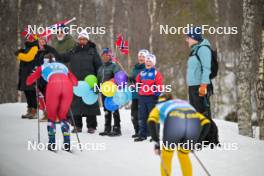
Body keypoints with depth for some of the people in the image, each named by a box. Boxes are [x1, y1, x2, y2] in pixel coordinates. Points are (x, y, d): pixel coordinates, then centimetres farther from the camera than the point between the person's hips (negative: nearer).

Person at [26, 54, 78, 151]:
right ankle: (67, 143, 4)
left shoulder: (43, 67, 30)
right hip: (67, 86, 2)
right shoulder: (63, 66, 37)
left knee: (51, 116, 16)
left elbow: (29, 81, 33)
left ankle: (52, 143, 6)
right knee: (62, 115, 18)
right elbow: (75, 82, 34)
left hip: (53, 85, -2)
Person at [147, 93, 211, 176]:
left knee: (166, 156, 23)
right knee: (183, 155, 30)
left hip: (174, 123, -3)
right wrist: (196, 143, 36)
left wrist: (156, 143, 11)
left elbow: (151, 122, 11)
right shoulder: (187, 105, 44)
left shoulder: (159, 107, 36)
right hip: (194, 125, 3)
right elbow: (206, 122, 31)